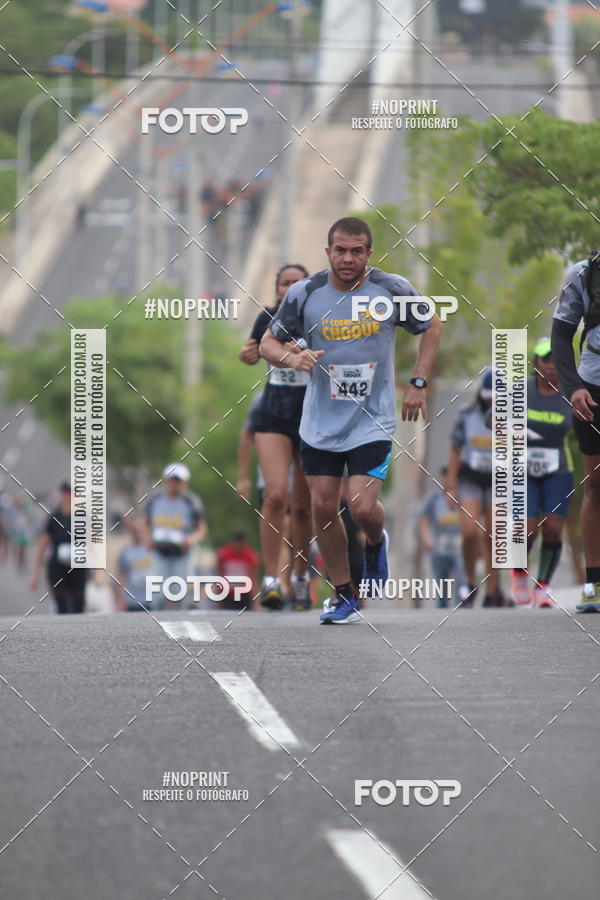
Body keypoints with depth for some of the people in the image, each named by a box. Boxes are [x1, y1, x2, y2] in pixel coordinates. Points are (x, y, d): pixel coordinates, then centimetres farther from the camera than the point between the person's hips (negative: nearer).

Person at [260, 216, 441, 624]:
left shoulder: (393, 289, -9)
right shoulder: (304, 294, -7)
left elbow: (431, 326, 9)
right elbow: (269, 342, 5)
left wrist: (418, 384, 3)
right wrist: (291, 358, -18)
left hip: (373, 420, -2)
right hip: (321, 419, 2)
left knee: (363, 507, -14)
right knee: (323, 507, 3)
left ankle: (376, 544, 23)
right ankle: (345, 596, 19)